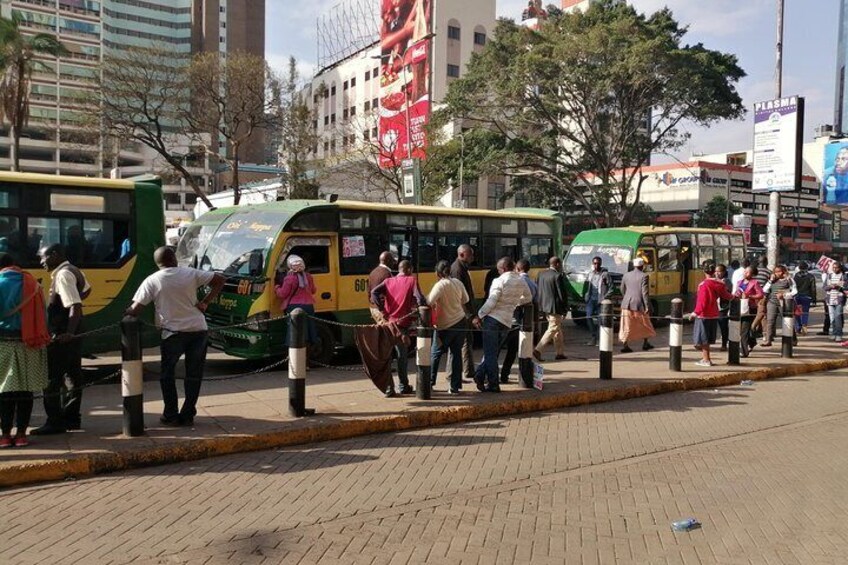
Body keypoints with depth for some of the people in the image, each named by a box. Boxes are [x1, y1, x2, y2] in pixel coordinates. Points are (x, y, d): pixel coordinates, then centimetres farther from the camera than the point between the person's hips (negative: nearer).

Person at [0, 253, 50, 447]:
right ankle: (21, 433, 9)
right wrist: (41, 337, 11)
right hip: (29, 342, 2)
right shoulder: (31, 283, 6)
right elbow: (42, 313, 6)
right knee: (26, 389, 6)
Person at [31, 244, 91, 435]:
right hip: (70, 335, 10)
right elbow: (86, 289, 34)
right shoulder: (74, 271, 12)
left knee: (52, 379, -5)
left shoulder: (63, 275, -17)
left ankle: (55, 422, -1)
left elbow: (76, 306, -27)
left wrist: (69, 333, -36)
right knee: (72, 375, 13)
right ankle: (72, 418, 21)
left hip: (61, 337, -10)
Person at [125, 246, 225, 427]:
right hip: (198, 330, 2)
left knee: (167, 374, 15)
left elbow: (135, 309, -7)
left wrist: (126, 312, 15)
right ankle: (187, 415, 13)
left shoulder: (152, 281, -4)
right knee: (194, 374, 11)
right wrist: (205, 303, 2)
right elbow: (220, 280, 3)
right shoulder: (191, 273, 2)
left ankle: (171, 415, 14)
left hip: (173, 332, -2)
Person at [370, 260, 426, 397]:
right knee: (402, 356, 13)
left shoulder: (388, 281, 8)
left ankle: (389, 388, 8)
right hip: (403, 324, -2)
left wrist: (383, 311, -4)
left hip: (388, 322, 2)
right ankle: (403, 386, 21)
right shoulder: (412, 280, -1)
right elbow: (419, 298, -15)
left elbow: (374, 292, -8)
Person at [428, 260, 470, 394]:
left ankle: (430, 382, 16)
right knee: (456, 353, 9)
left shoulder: (440, 285, -16)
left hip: (445, 325, -5)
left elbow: (429, 302, -27)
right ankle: (455, 387, 9)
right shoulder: (458, 282, 2)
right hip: (461, 322, 5)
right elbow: (465, 300, 14)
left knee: (436, 354, 11)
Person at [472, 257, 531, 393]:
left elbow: (491, 302, -16)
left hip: (492, 319, -6)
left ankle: (493, 385, 3)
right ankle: (480, 375, 12)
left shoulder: (499, 281, -11)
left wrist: (479, 316, -8)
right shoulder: (521, 282, 8)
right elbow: (528, 298, 25)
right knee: (493, 352, 18)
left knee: (490, 353, 1)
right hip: (507, 321, 6)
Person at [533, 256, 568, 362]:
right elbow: (562, 294, -14)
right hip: (555, 307, -8)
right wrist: (565, 309, -7)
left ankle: (560, 353, 23)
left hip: (544, 306, 8)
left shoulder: (541, 274, 7)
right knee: (553, 329, -2)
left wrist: (540, 305, 16)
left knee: (557, 329, 18)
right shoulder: (557, 276, -15)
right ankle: (538, 350, -11)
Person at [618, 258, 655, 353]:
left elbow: (622, 290, 14)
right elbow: (644, 292, -13)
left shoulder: (626, 276, 6)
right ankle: (645, 344, 26)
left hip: (627, 305, 4)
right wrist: (647, 306, -11)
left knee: (627, 326, 6)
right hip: (639, 304, -4)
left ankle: (625, 345, 1)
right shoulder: (644, 276, -9)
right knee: (645, 324, 17)